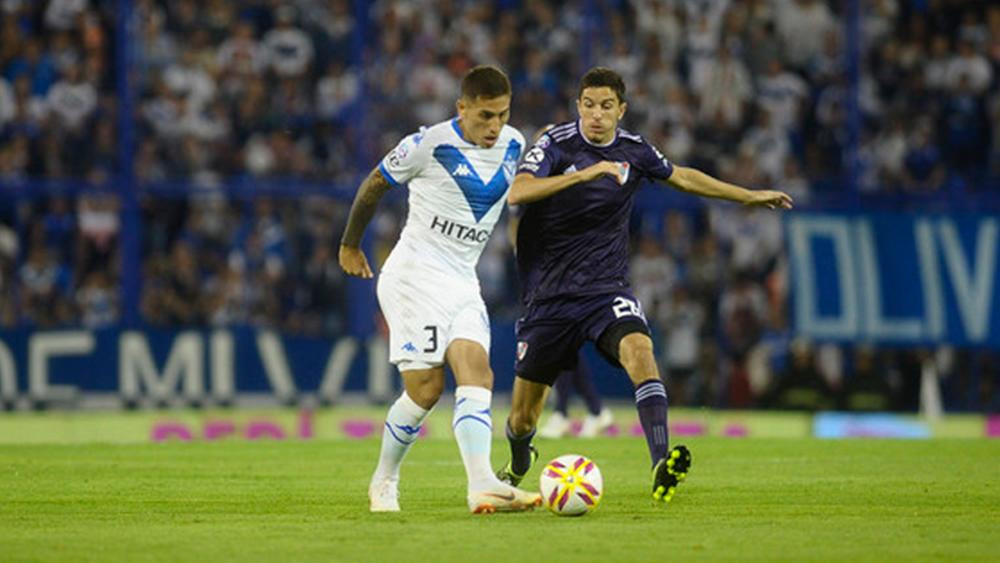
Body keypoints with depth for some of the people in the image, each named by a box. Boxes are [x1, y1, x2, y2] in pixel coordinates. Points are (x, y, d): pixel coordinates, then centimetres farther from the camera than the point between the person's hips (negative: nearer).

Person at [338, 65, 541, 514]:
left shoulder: (513, 145, 6)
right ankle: (384, 482, 9)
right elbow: (374, 185, 2)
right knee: (426, 387, -11)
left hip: (463, 282, 6)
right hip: (415, 275, -6)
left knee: (477, 376, -14)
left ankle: (482, 486, -27)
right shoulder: (430, 144, -11)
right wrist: (350, 245, 12)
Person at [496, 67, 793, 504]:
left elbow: (682, 177, 23)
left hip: (607, 288, 2)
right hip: (550, 295, -1)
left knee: (639, 349, -32)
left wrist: (750, 196, 28)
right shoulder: (557, 144, -9)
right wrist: (584, 173, -35)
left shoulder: (634, 151, 3)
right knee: (523, 417, 5)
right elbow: (517, 193, -26)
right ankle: (519, 463, 41)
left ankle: (661, 463, -42)